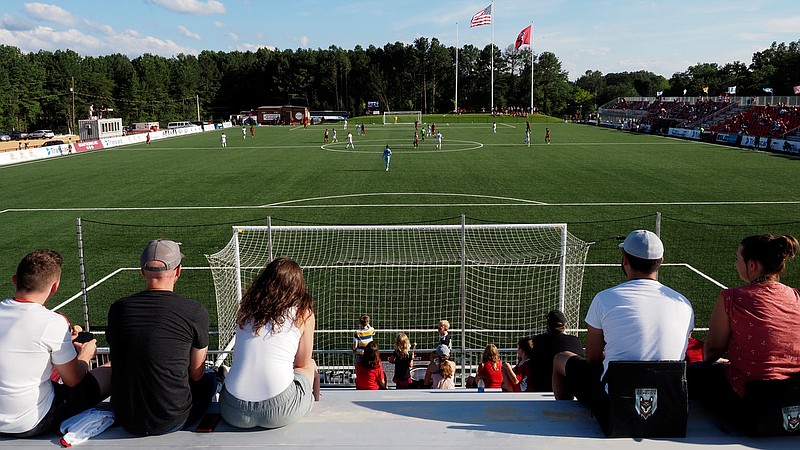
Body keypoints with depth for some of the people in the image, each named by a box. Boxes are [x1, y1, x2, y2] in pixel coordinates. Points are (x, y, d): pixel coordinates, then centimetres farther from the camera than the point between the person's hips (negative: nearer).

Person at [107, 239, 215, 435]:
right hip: (172, 422, -3)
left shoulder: (117, 308, -3)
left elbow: (117, 363, 12)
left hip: (126, 420, 4)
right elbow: (196, 375, -1)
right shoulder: (196, 312, -13)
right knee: (209, 379, 24)